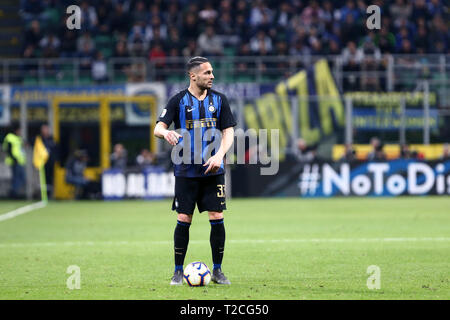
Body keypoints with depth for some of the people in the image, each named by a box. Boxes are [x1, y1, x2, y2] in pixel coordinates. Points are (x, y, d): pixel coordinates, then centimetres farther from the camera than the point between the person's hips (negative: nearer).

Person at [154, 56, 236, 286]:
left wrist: (219, 155, -12)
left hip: (213, 170, 2)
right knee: (183, 220, -2)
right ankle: (178, 271, 8)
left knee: (217, 218, -3)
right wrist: (166, 133, -29)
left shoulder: (218, 99, 6)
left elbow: (228, 131, 5)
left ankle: (217, 270, 8)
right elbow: (158, 128, -5)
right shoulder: (178, 101, 0)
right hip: (186, 170, -2)